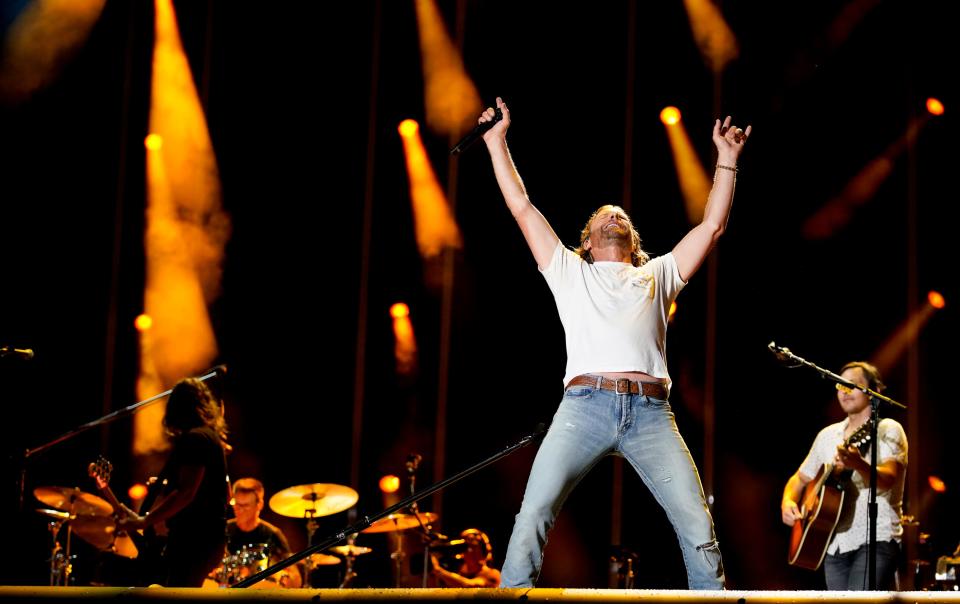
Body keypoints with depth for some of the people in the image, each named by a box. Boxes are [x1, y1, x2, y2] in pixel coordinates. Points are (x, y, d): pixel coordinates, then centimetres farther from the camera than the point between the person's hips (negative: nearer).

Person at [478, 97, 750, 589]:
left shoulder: (658, 276, 30)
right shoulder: (569, 273, 27)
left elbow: (712, 225, 27)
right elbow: (522, 208, 24)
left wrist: (727, 159, 27)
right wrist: (497, 141, 23)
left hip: (651, 414, 1)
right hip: (585, 405, -1)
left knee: (698, 527, -9)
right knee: (534, 514, -18)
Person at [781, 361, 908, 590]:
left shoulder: (888, 430, -3)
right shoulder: (828, 435, 16)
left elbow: (887, 480, -20)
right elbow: (800, 478, 24)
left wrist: (858, 464, -42)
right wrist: (788, 503, 2)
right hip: (834, 543, 7)